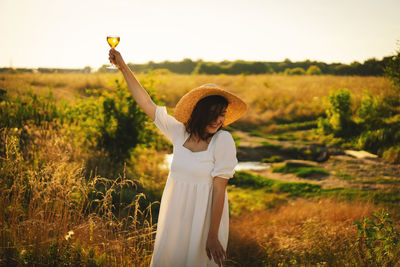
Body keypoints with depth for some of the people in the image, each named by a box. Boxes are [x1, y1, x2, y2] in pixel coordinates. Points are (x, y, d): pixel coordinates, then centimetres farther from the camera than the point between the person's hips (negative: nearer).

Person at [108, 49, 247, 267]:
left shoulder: (223, 141, -14)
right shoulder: (181, 132, -1)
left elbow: (219, 189, -15)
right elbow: (147, 104, 5)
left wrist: (213, 236, -16)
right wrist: (123, 67, 5)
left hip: (204, 220, -4)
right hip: (174, 216, 5)